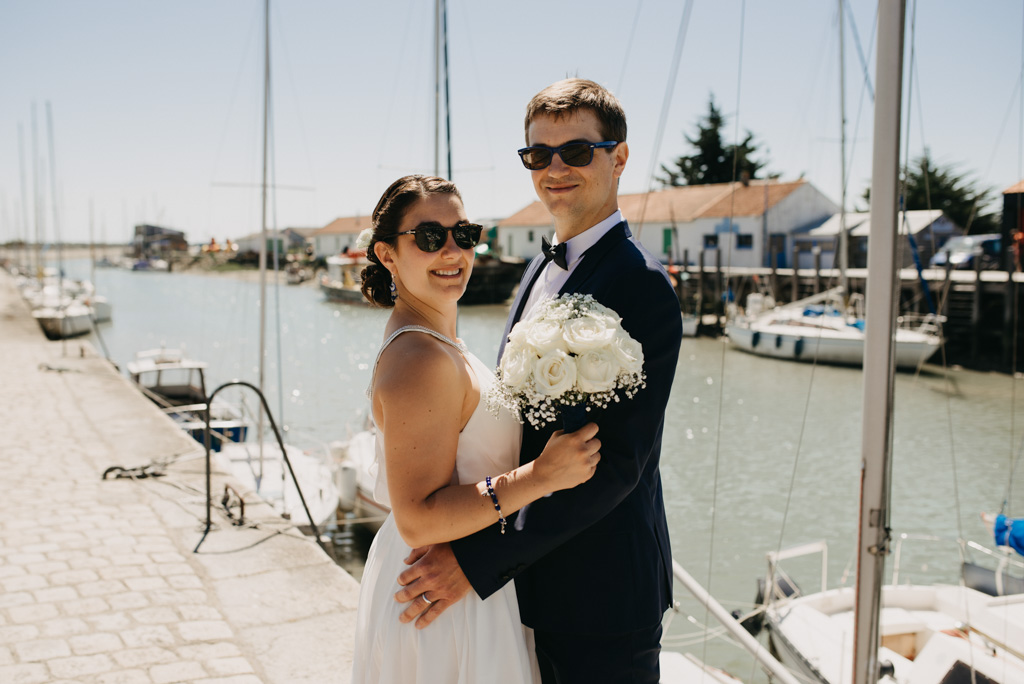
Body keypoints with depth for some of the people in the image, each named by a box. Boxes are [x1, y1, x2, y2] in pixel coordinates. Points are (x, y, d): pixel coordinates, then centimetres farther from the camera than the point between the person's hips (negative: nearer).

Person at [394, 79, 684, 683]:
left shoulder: (640, 283, -19)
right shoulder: (543, 270, 9)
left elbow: (617, 460, -24)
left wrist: (478, 561, -24)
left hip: (603, 594, -8)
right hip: (535, 580, 8)